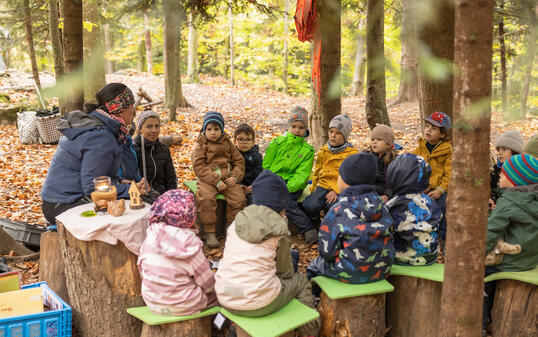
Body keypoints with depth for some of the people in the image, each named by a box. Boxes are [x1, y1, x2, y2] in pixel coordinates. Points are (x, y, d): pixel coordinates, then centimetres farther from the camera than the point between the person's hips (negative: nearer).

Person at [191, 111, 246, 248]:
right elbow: (199, 167, -9)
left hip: (227, 178, 4)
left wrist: (235, 176, -5)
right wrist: (216, 181, -18)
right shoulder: (201, 145, 0)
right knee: (207, 198, -32)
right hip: (207, 179, -3)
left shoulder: (227, 143, 13)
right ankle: (210, 232, -18)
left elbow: (239, 160, 15)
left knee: (239, 198, -19)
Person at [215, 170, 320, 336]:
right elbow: (285, 271, 3)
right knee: (300, 281, 21)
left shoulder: (237, 222, 6)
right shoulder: (278, 229, -5)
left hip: (224, 299, 5)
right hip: (258, 305, -5)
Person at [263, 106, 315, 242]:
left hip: (293, 185, -2)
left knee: (286, 201, -32)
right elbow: (266, 166, 7)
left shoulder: (308, 150, 6)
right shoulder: (276, 143, 9)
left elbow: (301, 174, -4)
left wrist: (288, 188, -19)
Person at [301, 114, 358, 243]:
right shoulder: (323, 151, 15)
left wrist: (337, 191, -17)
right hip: (323, 185, 3)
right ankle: (315, 226, 8)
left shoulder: (352, 154, 0)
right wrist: (313, 189, 13)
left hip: (340, 189, -3)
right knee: (310, 206, -25)